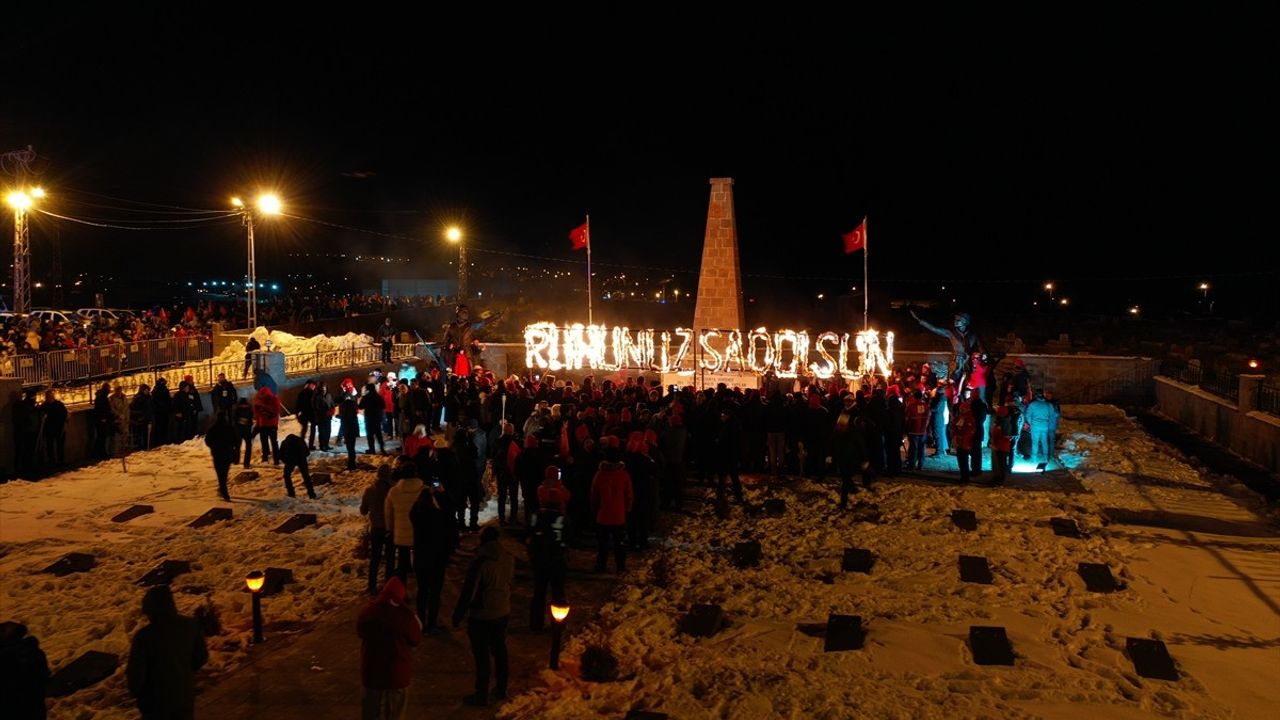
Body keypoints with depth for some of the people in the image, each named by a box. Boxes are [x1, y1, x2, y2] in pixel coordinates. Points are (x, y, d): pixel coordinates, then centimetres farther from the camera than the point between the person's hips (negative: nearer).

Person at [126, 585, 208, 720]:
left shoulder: (144, 635, -25)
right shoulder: (190, 625, -10)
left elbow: (136, 672, -16)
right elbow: (201, 657, 1)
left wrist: (135, 691, 5)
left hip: (156, 700, -4)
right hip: (185, 695, 4)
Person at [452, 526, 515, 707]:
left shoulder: (480, 563, -25)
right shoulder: (509, 560, -7)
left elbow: (468, 591, -19)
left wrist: (458, 614, -10)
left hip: (481, 616, -6)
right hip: (502, 612, 6)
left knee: (481, 655, 6)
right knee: (499, 650, 20)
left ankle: (481, 695, 15)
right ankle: (501, 689, 32)